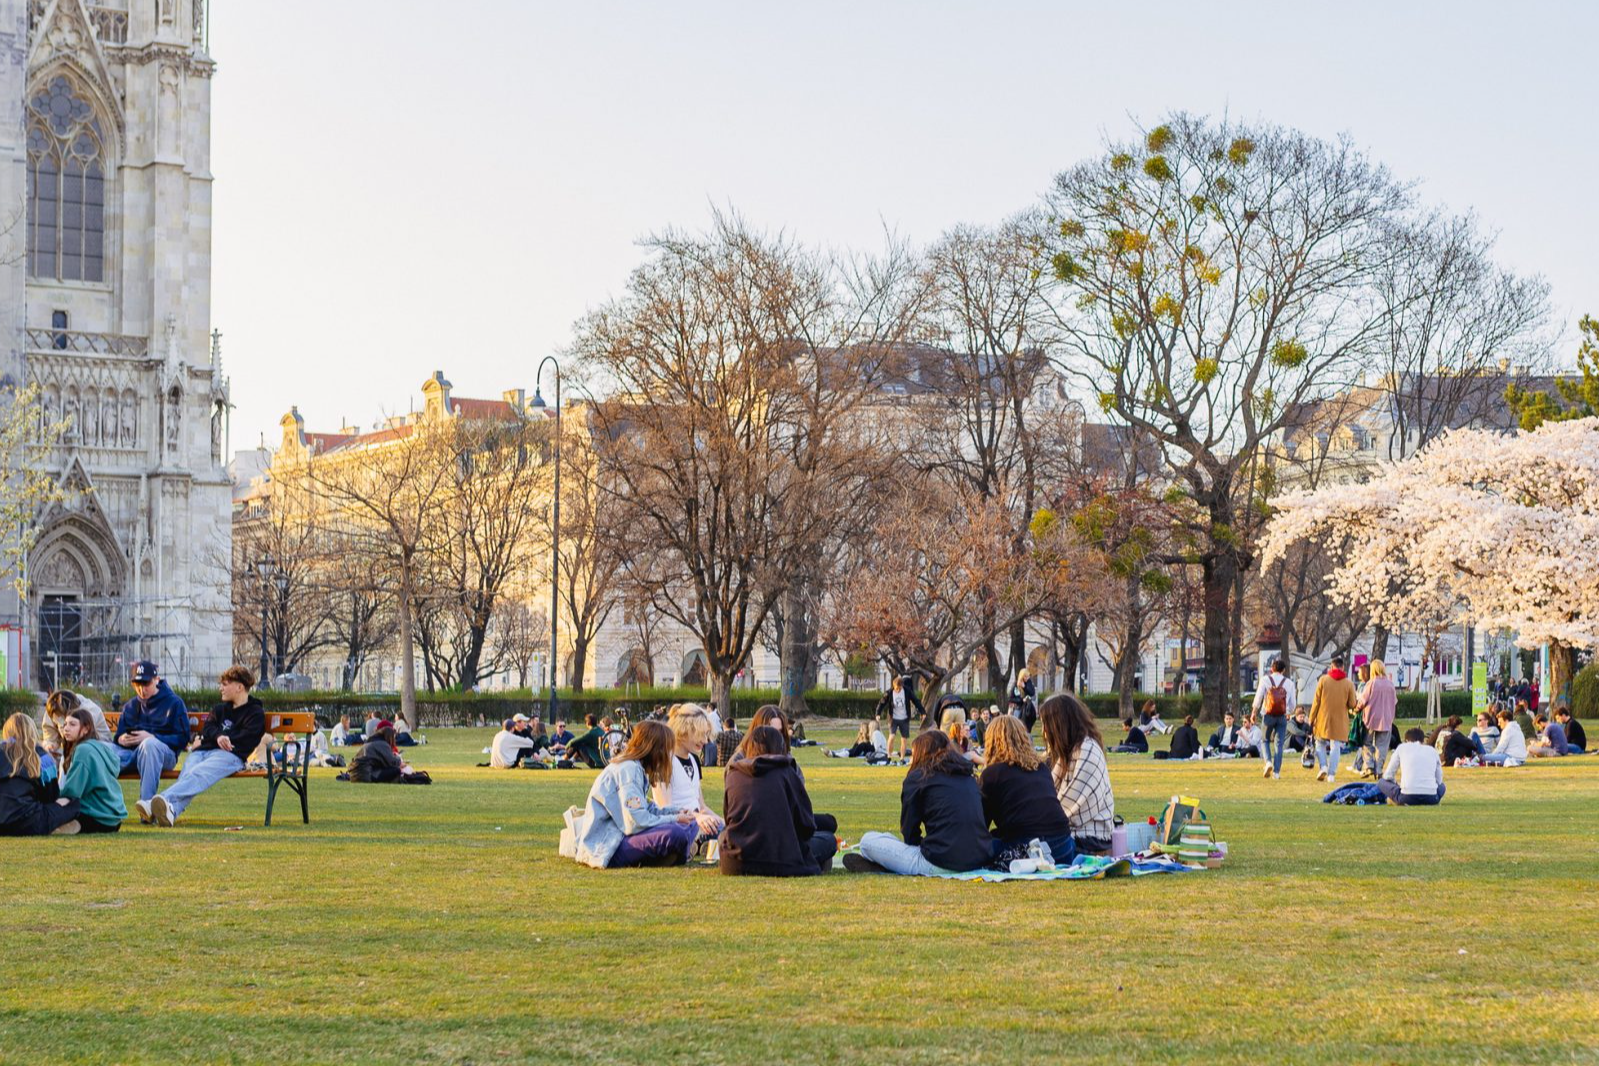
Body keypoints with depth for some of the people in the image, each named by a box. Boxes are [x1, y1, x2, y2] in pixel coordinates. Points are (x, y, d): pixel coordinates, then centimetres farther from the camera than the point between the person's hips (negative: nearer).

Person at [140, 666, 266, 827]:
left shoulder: (255, 713, 15)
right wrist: (218, 737, -11)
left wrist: (206, 741, 2)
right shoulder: (219, 709, 36)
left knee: (198, 774, -35)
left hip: (229, 755, -5)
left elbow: (246, 740, -1)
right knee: (187, 776, -29)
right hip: (201, 753, 5)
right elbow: (208, 728, 16)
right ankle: (172, 810, -58)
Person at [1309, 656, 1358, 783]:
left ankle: (1323, 766, -4)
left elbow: (1316, 701, -4)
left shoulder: (1323, 680, -6)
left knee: (1320, 744, 15)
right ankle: (1331, 774, 1)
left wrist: (1311, 720, 2)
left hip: (1323, 719, 0)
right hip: (1340, 720, 0)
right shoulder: (1349, 683, -4)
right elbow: (1352, 705, -1)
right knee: (1335, 747, 5)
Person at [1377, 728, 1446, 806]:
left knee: (1381, 782, 24)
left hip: (1407, 797, -2)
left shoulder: (1402, 748, 14)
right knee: (1441, 786, 37)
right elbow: (1439, 780, 25)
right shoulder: (1433, 750, 19)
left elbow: (1388, 776, 16)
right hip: (1430, 799, 2)